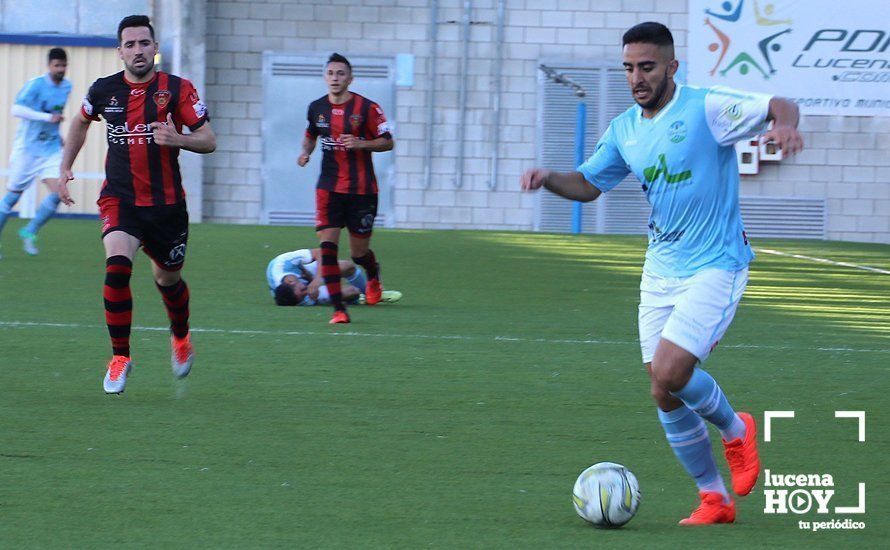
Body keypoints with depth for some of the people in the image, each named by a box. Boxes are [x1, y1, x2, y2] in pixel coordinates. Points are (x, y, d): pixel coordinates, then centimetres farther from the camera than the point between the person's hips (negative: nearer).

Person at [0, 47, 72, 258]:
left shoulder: (67, 87, 6)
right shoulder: (36, 85, -15)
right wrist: (47, 117, -31)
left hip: (52, 149, 5)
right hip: (27, 148, -5)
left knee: (58, 192, -13)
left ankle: (29, 233, 3)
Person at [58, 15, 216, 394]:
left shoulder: (177, 89, -7)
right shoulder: (104, 90, 0)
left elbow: (209, 141, -8)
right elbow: (81, 123, 22)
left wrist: (177, 139, -28)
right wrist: (65, 168, 17)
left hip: (166, 203, 0)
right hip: (119, 201, 0)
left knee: (168, 280, 14)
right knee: (117, 266, -24)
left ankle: (181, 337, 48)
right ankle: (120, 357, -13)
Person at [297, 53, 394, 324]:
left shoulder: (366, 108, -7)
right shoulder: (316, 108, 5)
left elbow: (387, 142, -3)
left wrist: (361, 143, -20)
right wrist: (305, 152, 3)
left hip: (361, 189, -2)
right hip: (329, 187, 2)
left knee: (359, 252, 6)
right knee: (327, 245, -14)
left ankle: (373, 276, 45)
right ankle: (339, 309, -11)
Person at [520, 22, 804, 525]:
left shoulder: (705, 108, -13)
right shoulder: (625, 130, 7)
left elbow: (778, 107, -20)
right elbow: (588, 184, 19)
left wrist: (783, 123, -44)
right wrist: (548, 178, -1)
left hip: (716, 267, -7)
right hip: (660, 271, 7)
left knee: (669, 374, -20)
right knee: (665, 395, 4)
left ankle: (735, 430, 10)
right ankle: (715, 499, 18)